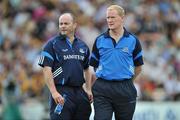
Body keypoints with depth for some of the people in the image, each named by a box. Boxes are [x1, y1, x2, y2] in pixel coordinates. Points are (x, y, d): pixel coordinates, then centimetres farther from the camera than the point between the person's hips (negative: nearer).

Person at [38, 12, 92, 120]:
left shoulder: (82, 46, 14)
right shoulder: (52, 44, -2)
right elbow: (47, 70, -9)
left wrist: (88, 90, 12)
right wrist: (54, 92, -18)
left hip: (80, 92, 5)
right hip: (61, 92, -5)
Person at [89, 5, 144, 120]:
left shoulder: (133, 40, 3)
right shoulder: (99, 40, 5)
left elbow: (138, 67, 11)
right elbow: (94, 65, 14)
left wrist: (126, 82, 11)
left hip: (125, 91, 0)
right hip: (102, 90, 0)